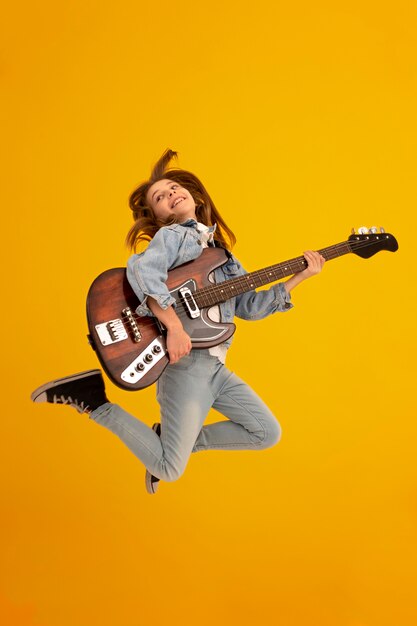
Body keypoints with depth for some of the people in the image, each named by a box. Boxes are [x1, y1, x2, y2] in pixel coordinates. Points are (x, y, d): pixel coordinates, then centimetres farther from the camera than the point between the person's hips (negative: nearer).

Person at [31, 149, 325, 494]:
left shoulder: (220, 251, 20)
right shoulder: (172, 235, -3)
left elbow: (249, 306, 17)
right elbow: (141, 270, -25)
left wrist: (298, 277, 11)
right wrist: (175, 326, -33)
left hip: (216, 365, 7)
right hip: (185, 362, -7)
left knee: (268, 433, 12)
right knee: (169, 470, -9)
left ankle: (173, 438, 17)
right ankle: (93, 399, 3)